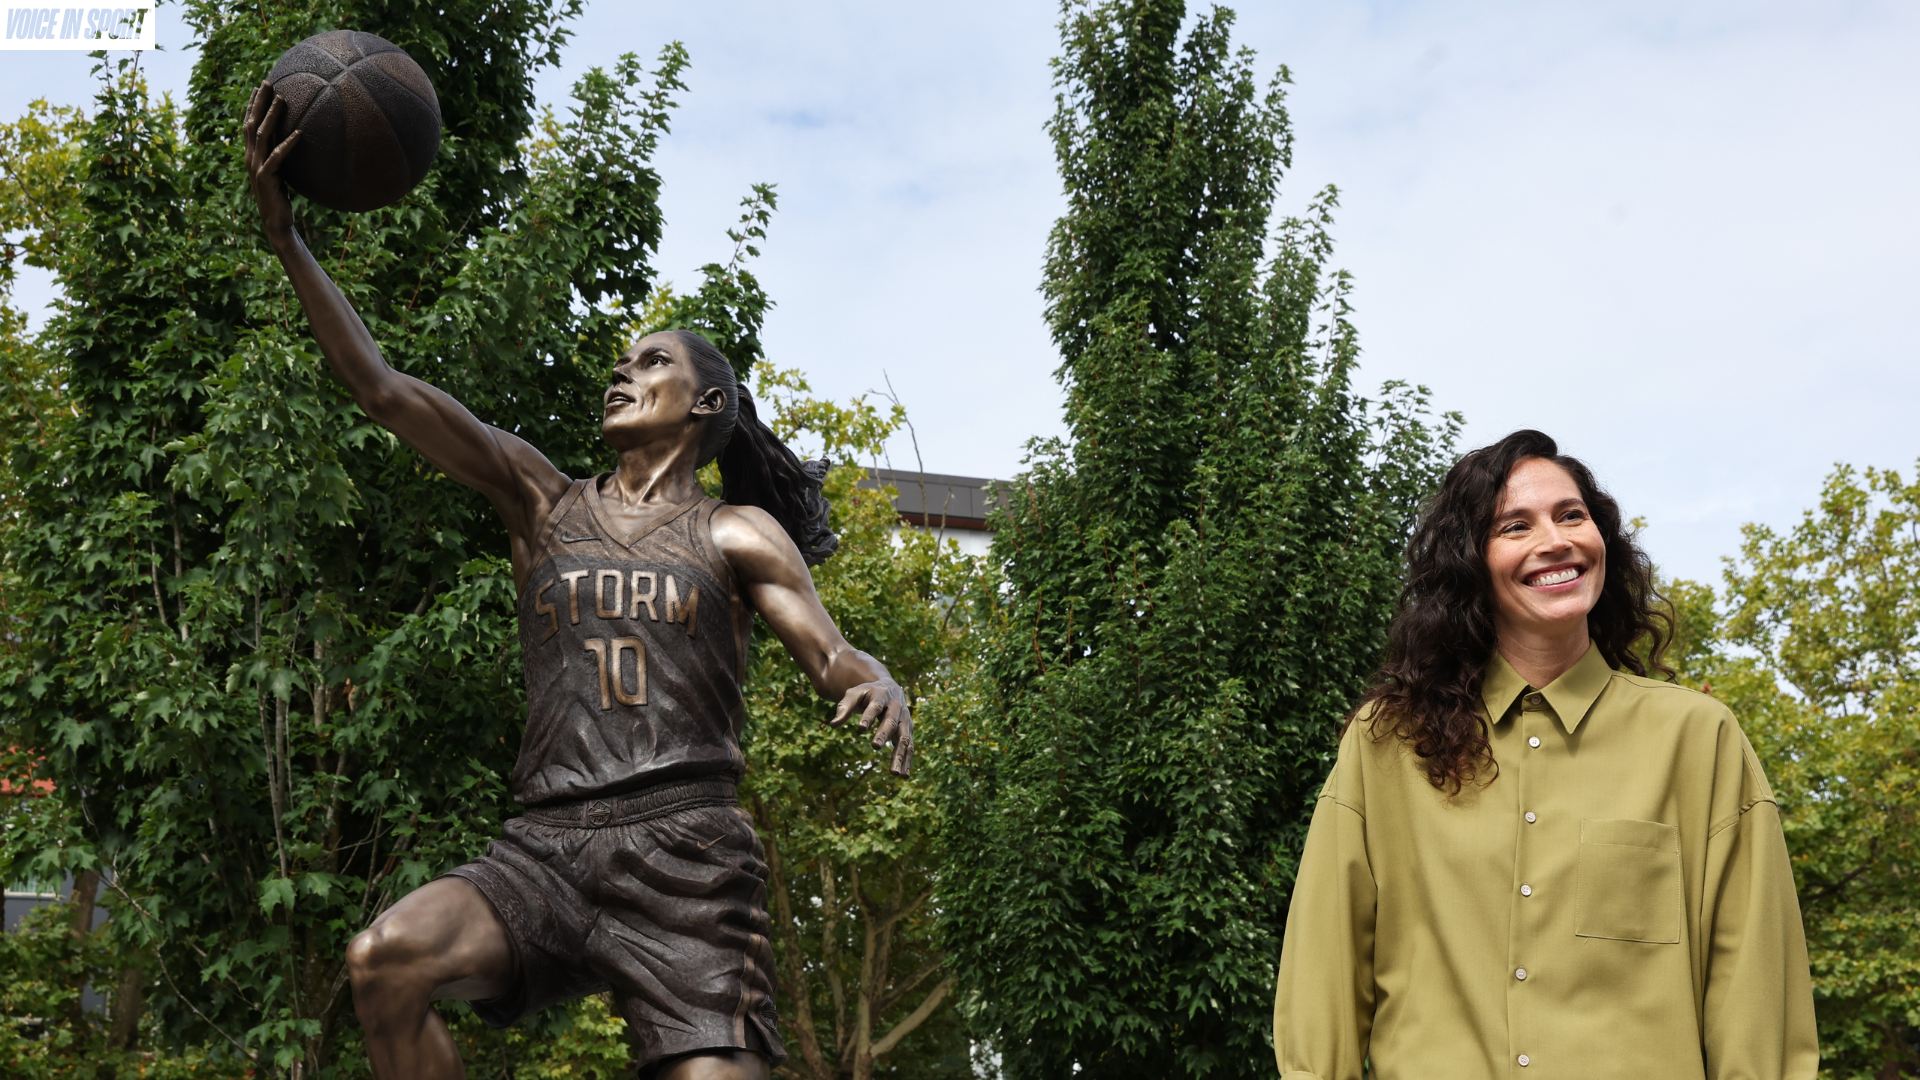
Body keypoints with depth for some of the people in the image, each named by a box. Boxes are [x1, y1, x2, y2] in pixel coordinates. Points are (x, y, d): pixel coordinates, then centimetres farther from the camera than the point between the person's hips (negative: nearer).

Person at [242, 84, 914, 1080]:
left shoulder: (738, 533, 11)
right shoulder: (544, 502, 16)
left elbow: (833, 656, 4)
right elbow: (380, 388, 10)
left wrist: (879, 690, -22)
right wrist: (284, 233, 3)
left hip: (683, 845, -2)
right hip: (546, 841, 2)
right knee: (385, 961, -24)